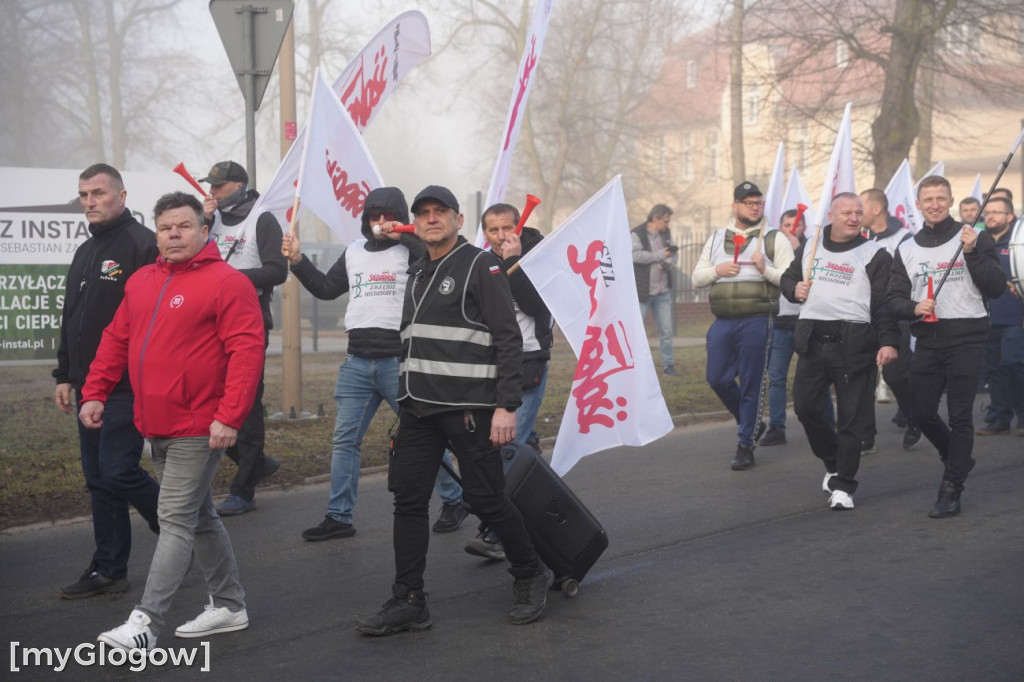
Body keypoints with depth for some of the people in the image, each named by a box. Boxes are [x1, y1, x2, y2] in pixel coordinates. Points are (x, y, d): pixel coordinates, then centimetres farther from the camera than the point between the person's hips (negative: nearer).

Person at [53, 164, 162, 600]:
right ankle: (108, 571, 17)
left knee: (118, 471, -11)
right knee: (99, 480, 10)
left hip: (128, 387, -9)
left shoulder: (143, 245, -10)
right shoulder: (85, 253, 18)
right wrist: (65, 375, 19)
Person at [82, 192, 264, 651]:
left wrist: (229, 416, -23)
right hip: (156, 427, 8)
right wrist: (95, 393, 9)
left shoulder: (227, 282, -11)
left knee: (176, 521, -7)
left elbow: (247, 352, -18)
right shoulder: (140, 282, 12)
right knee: (199, 516, 17)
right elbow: (116, 340, 18)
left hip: (198, 429, -8)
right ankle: (229, 605, 29)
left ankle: (146, 622, -7)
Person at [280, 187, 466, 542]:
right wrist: (297, 260, 14)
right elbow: (326, 289, 24)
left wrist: (402, 236, -20)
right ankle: (338, 516, 12)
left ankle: (453, 501, 22)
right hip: (357, 362, 6)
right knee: (344, 440, 5)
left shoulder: (412, 251, -4)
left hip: (401, 362, -5)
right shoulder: (354, 252, 15)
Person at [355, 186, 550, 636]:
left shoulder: (481, 266, -5)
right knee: (408, 498, 1)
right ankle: (407, 602, 6)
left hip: (469, 408, -7)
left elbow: (508, 340, -11)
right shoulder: (418, 273, 18)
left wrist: (507, 406, -17)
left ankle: (530, 577, 21)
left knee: (485, 498, -1)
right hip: (418, 407, 7)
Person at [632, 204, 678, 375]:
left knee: (666, 330, 7)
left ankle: (668, 364, 14)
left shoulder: (666, 233, 10)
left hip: (663, 291, 6)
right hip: (642, 291, -6)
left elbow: (672, 253, 14)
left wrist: (668, 262, -9)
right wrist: (660, 254, -20)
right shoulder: (637, 234, -10)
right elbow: (636, 255, -23)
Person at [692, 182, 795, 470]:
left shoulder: (774, 239, 1)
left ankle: (745, 445, 9)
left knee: (750, 384, -1)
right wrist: (717, 270, -5)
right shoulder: (716, 239, 14)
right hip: (722, 321, 5)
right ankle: (752, 424, 28)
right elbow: (697, 278, 14)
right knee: (718, 380, 6)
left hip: (756, 322, -4)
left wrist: (765, 269, -18)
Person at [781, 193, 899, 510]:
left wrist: (888, 341, -18)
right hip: (812, 339, 5)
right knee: (804, 406, 6)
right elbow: (788, 277, 27)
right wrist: (794, 289, 3)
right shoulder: (809, 248, 14)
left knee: (851, 416, -1)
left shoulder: (874, 254, 0)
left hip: (853, 344, -4)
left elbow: (884, 303, -6)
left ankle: (843, 486, 8)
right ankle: (833, 463, 29)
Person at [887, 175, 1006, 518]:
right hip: (928, 339, 4)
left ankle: (951, 491, 2)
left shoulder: (975, 238, 0)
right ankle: (959, 460, 32)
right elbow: (895, 299, 9)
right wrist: (914, 308, -12)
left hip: (966, 338, -4)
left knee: (960, 415, -4)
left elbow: (996, 288, -6)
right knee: (921, 411, 6)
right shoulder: (907, 249, 11)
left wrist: (972, 253, -17)